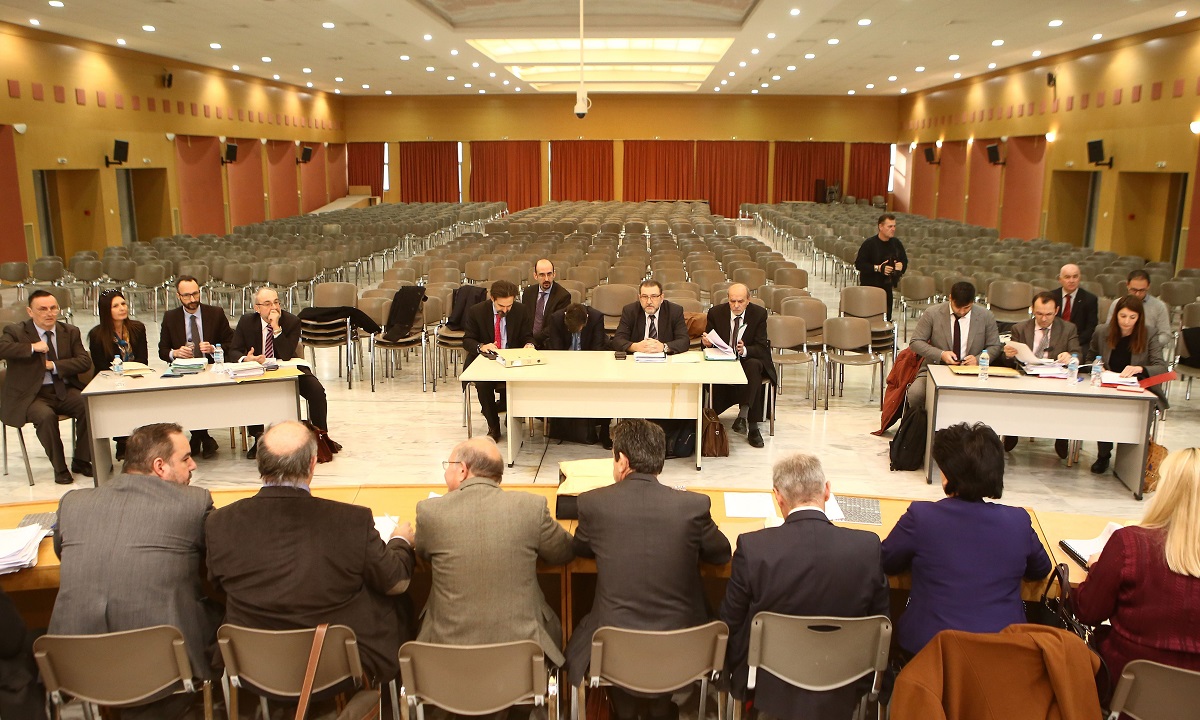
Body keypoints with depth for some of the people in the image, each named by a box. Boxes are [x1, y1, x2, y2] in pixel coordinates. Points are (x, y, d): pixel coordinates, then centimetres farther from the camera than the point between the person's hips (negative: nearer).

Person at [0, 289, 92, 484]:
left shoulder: (70, 332, 11)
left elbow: (85, 361, 2)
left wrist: (54, 365, -10)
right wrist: (32, 348, -21)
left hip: (65, 391, 3)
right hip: (32, 395, -3)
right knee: (45, 416, -34)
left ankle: (81, 461, -7)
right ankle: (60, 468, -16)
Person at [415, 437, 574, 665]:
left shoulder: (429, 511, -10)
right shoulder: (532, 506, -11)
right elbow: (564, 553, 6)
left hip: (450, 647, 0)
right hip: (520, 642, 0)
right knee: (552, 628, 32)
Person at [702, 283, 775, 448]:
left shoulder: (759, 314, -5)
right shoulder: (716, 312, -1)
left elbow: (761, 347, -10)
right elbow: (708, 341, 6)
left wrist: (745, 350, -32)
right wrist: (706, 342, -21)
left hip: (749, 361, -1)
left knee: (754, 366, -37)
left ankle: (743, 415, -37)